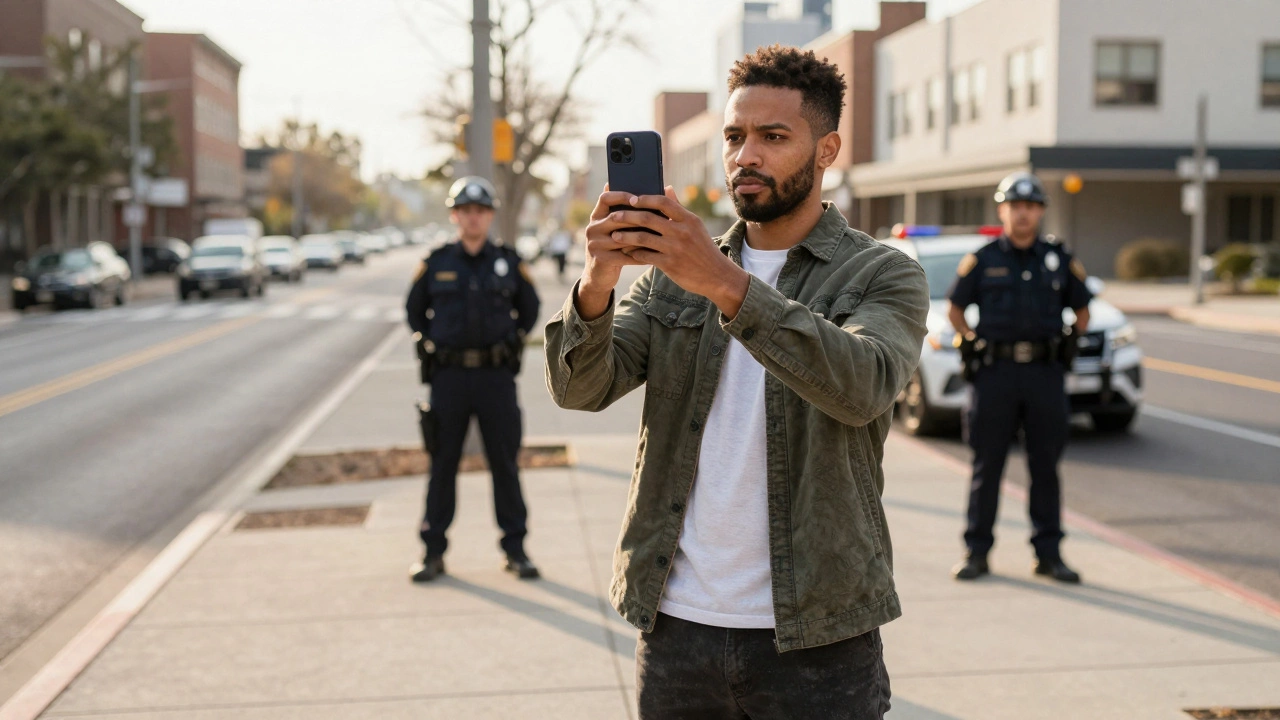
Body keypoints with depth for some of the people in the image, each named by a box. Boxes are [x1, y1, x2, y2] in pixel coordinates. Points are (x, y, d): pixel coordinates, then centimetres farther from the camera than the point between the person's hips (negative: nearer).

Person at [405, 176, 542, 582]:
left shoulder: (509, 264, 4)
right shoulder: (435, 264, 4)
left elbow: (529, 309, 18)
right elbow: (414, 310, 17)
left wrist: (512, 343, 7)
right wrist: (430, 345, 7)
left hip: (496, 377, 0)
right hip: (448, 377, 0)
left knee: (505, 464, 4)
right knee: (442, 465, 4)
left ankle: (515, 549, 13)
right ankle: (433, 552, 13)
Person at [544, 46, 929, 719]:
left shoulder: (883, 276, -1)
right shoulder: (673, 272, 10)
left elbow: (861, 386, -23)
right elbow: (581, 388, -3)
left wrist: (727, 284, -33)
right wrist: (596, 282, -23)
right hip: (676, 620, 3)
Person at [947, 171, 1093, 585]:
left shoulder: (1060, 261, 8)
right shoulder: (981, 261, 4)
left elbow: (1082, 311, 18)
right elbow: (955, 310, 12)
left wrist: (1066, 345, 7)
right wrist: (974, 345, 2)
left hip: (1045, 375, 1)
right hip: (994, 373, -1)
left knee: (1045, 466, 5)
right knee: (986, 466, 2)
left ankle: (1048, 554, 13)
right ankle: (977, 553, 9)